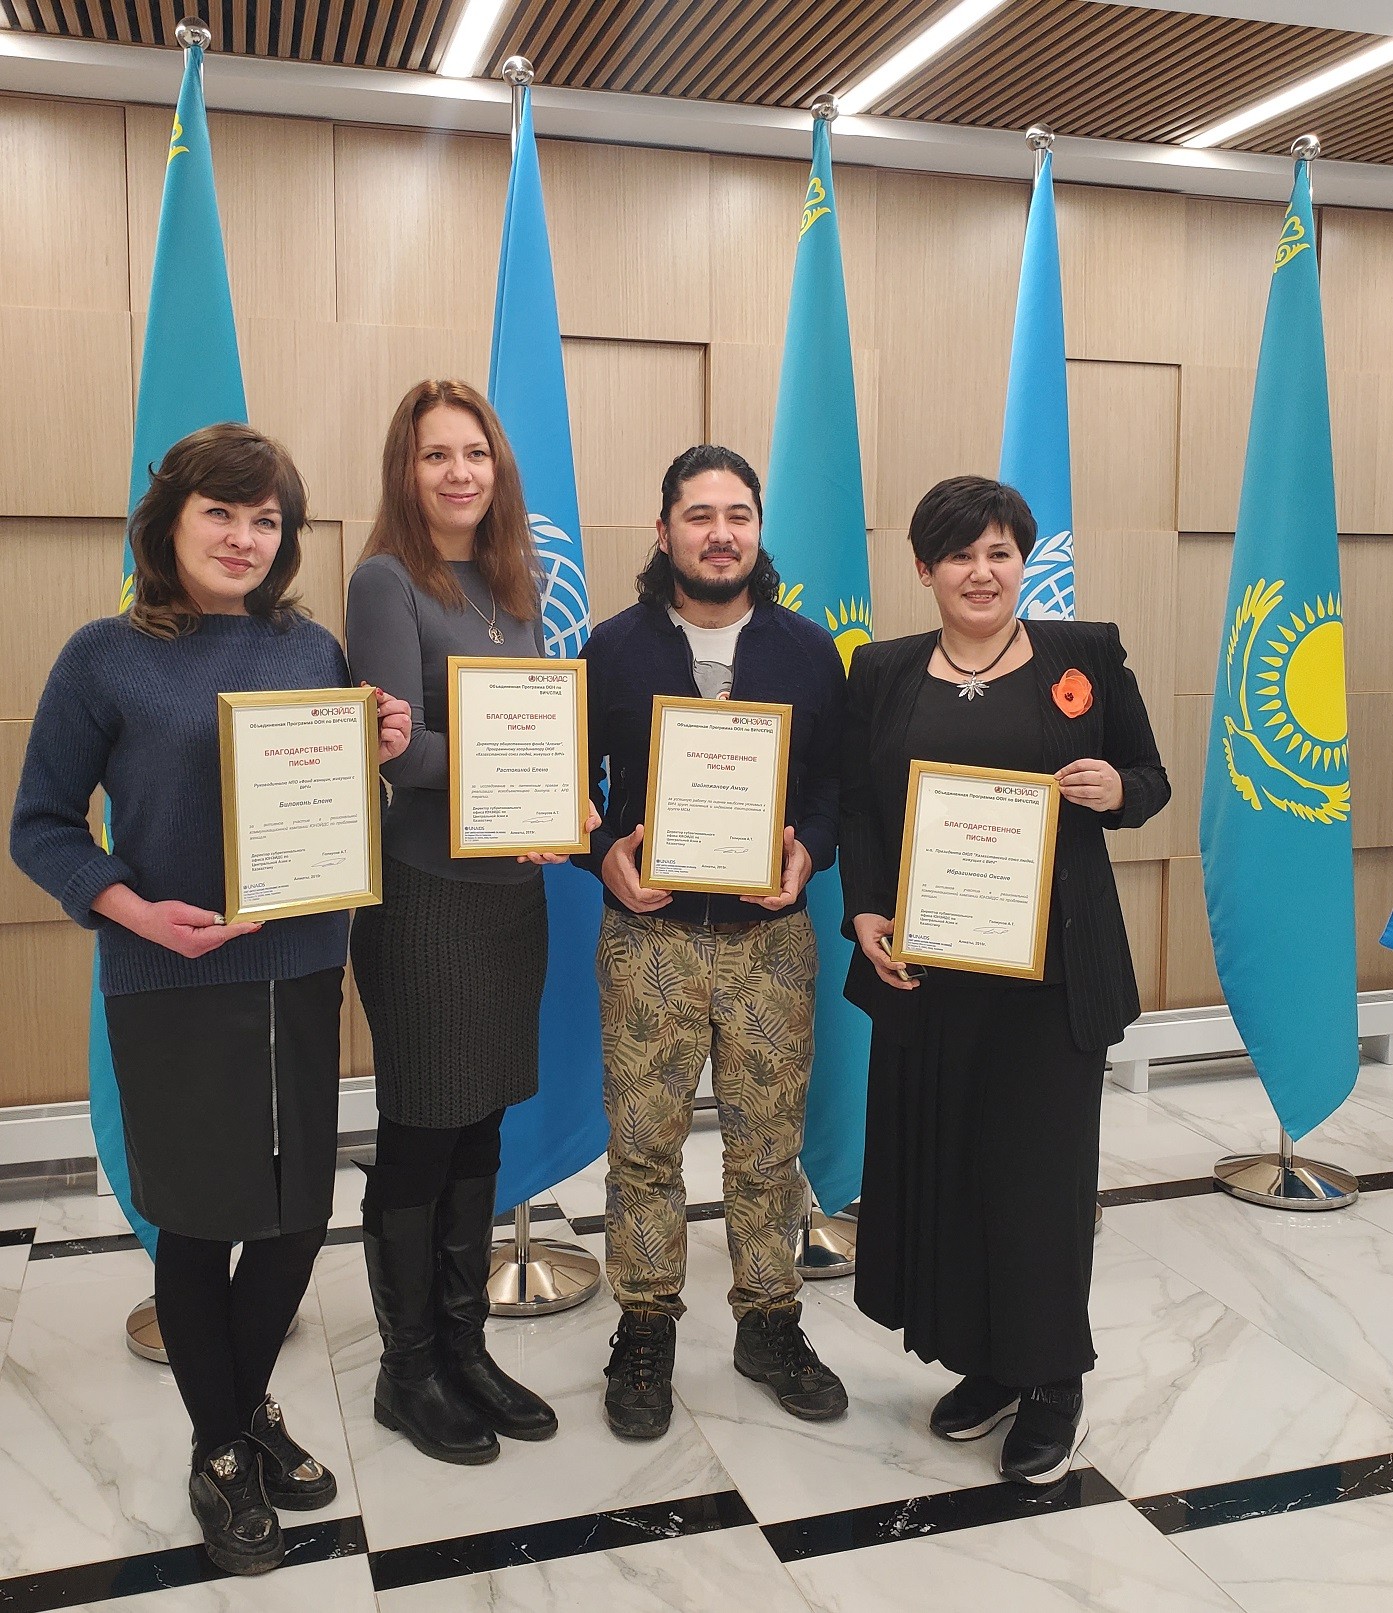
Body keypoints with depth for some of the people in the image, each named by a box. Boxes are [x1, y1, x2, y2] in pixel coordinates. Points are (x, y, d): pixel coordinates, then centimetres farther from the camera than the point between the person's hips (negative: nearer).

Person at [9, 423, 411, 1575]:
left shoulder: (313, 649, 6)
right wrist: (137, 912, -18)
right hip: (172, 990, -3)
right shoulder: (107, 658, -4)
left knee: (299, 1215, 11)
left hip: (300, 975, 4)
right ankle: (220, 1452, 32)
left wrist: (381, 755, -6)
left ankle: (249, 1405, 39)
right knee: (201, 1222, 8)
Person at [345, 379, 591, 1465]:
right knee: (420, 1138, 5)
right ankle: (408, 1372, 23)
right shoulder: (387, 580, -8)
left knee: (481, 1132, 15)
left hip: (513, 886, 6)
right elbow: (401, 744, -17)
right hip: (424, 895, -6)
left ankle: (465, 1348, 30)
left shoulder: (517, 585, 11)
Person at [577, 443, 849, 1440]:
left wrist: (810, 850, -12)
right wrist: (603, 853, -13)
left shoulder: (808, 651, 6)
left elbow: (839, 778, 7)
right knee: (644, 1145, 6)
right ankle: (646, 1336, 24)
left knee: (770, 1145, 10)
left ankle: (770, 1324, 29)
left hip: (771, 937, 1)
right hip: (649, 936, -1)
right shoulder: (615, 648, 3)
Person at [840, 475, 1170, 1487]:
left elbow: (1150, 784, 8)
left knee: (1040, 1163, 3)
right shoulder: (883, 674, 8)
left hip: (1051, 965, -2)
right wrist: (865, 913, -8)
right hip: (924, 964, 3)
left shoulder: (1086, 656, 3)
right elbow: (856, 809, 6)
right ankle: (985, 1364, 29)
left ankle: (1055, 1384, 21)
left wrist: (1117, 790, -14)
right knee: (940, 1161, 9)